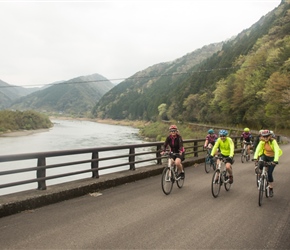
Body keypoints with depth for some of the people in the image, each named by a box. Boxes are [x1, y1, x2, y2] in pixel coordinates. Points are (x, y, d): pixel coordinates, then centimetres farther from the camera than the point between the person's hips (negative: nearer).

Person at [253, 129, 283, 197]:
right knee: (260, 164, -31)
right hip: (265, 156, 3)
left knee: (269, 173, -9)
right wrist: (255, 157, -44)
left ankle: (271, 189, 11)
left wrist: (276, 160, -52)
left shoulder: (273, 141, -26)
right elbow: (258, 149, -27)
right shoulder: (262, 142, -17)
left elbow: (277, 151, -37)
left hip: (272, 158, -2)